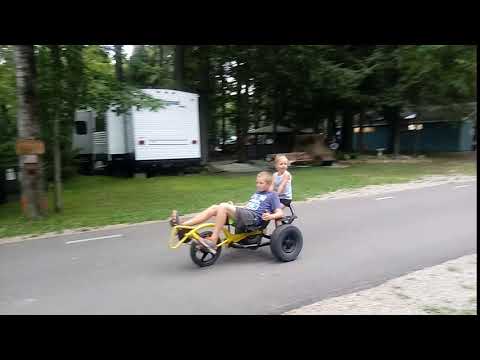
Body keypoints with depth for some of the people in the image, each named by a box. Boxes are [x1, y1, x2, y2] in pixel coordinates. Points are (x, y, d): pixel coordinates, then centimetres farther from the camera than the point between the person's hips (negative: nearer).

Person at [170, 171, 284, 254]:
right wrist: (233, 207, 21)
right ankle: (182, 226, -20)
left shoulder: (272, 195, 8)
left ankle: (212, 242, -30)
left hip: (253, 217, -8)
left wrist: (271, 216, -22)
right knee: (214, 208, -12)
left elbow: (280, 213, -2)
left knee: (223, 206, -28)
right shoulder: (256, 193, 31)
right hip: (243, 214, 8)